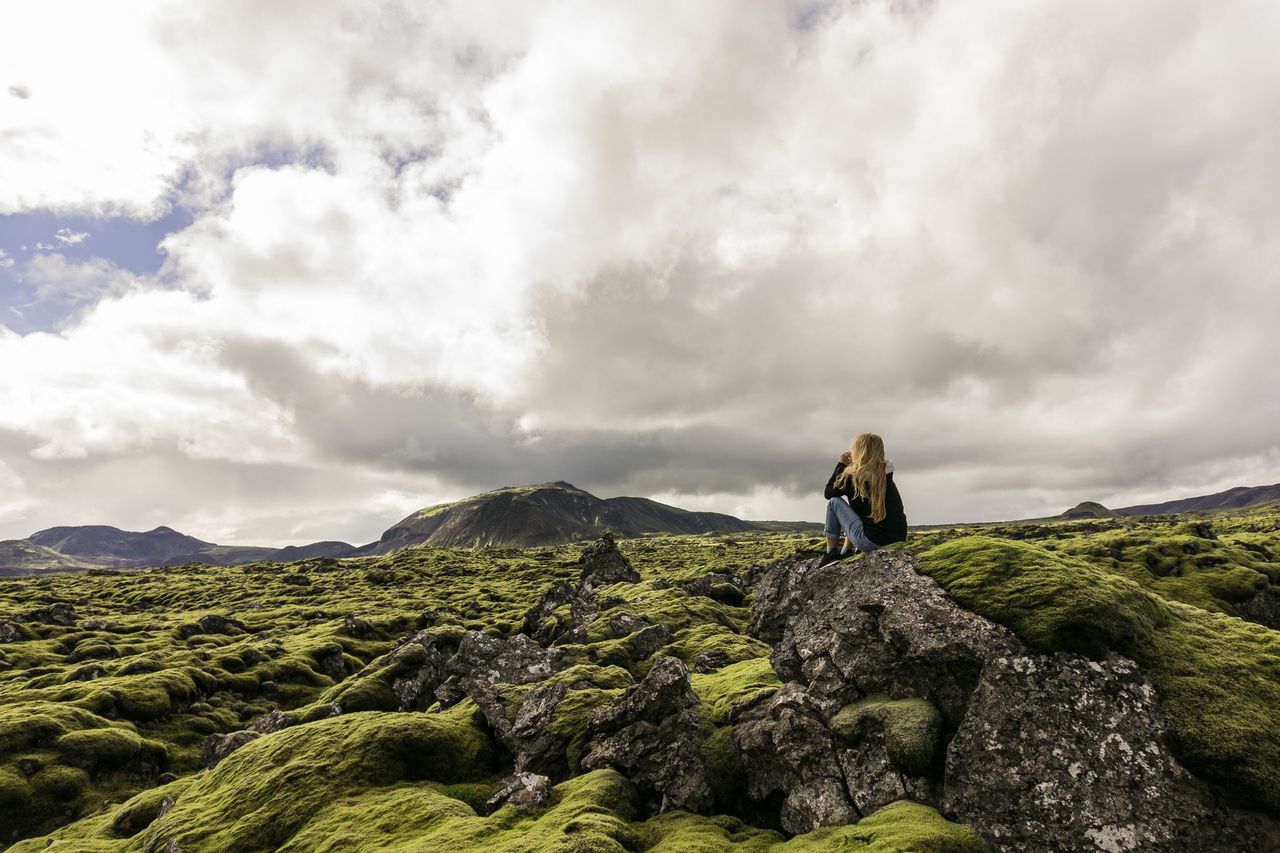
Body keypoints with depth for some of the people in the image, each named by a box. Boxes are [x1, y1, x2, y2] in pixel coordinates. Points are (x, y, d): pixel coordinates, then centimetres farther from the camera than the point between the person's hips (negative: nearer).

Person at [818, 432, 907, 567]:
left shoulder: (853, 475, -7)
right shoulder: (885, 472, 9)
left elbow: (828, 493, 6)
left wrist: (841, 464, 9)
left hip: (872, 541, -7)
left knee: (834, 502, 8)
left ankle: (830, 554, 13)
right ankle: (845, 554, 26)